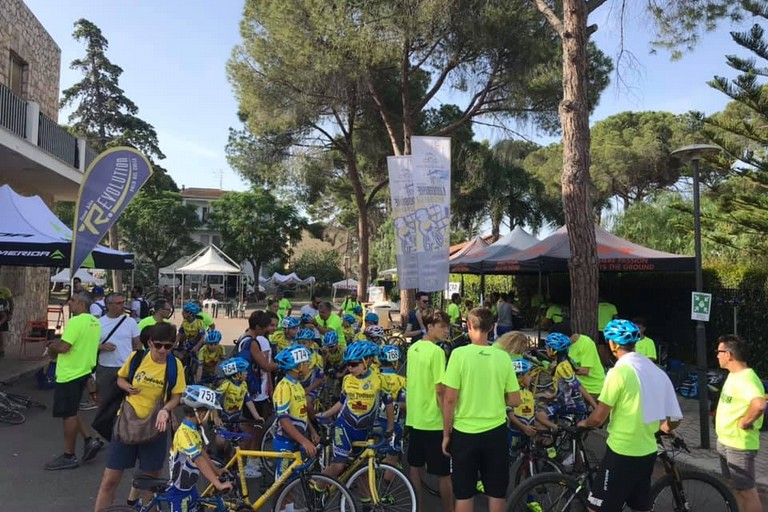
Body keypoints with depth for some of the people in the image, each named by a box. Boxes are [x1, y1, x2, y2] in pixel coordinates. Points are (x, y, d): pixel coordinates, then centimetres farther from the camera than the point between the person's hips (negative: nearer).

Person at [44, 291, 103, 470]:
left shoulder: (76, 321, -19)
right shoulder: (94, 321, 10)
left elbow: (64, 347, -24)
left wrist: (52, 348, -2)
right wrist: (58, 343, 13)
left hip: (69, 374, -9)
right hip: (83, 371, 9)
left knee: (69, 414, 2)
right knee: (72, 411, 21)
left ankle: (69, 457, 11)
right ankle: (90, 439, 13)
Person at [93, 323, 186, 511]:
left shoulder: (175, 364, -12)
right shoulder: (137, 357, -9)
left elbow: (177, 395, -6)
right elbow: (120, 378, 9)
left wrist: (165, 410, -25)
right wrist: (128, 387, -12)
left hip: (155, 426, 1)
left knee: (150, 477, 16)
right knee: (110, 478, 3)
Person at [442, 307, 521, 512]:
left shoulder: (459, 354, -12)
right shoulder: (503, 357, -4)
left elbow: (450, 399, -11)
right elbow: (515, 401, 0)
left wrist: (446, 434, 0)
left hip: (464, 432, -2)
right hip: (496, 432, 2)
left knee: (464, 494, 10)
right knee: (497, 492, 15)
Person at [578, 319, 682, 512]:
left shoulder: (619, 372, -18)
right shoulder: (657, 371, 4)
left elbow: (598, 418, -16)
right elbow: (673, 420, 8)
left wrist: (584, 423, 5)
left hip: (621, 452, -7)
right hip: (647, 451, 8)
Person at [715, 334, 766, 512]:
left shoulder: (746, 379, -24)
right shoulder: (733, 375, 7)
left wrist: (745, 422, -27)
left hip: (739, 445, -10)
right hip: (725, 441, 10)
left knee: (746, 490, 1)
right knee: (736, 487, 21)